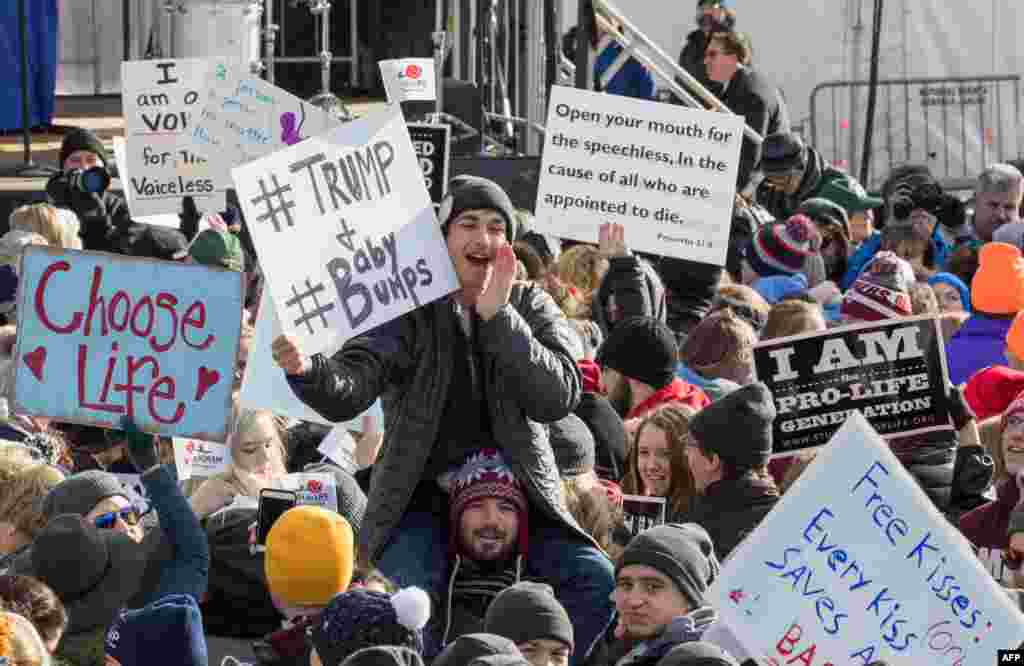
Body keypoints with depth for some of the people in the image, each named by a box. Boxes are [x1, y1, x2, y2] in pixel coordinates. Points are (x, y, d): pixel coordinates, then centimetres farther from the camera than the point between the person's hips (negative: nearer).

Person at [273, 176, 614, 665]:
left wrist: (497, 317, -19)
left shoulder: (530, 308, 6)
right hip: (420, 500, -2)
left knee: (594, 578, -19)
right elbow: (346, 394, -13)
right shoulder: (406, 309, 0)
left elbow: (558, 398, -11)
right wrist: (305, 370, -37)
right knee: (415, 592, -32)